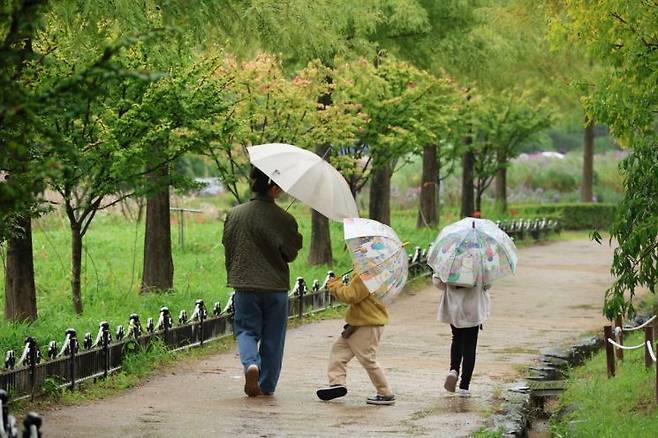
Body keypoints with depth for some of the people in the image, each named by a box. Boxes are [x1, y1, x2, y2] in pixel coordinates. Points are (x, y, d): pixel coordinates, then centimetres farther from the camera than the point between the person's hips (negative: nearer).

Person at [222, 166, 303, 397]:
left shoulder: (234, 214, -2)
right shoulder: (284, 219, -11)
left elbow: (227, 247, 7)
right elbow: (290, 254, -2)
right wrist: (297, 239, 17)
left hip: (245, 285, 1)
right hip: (276, 286, -1)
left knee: (246, 330, 12)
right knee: (273, 338, 12)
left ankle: (251, 363, -17)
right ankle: (267, 385, 17)